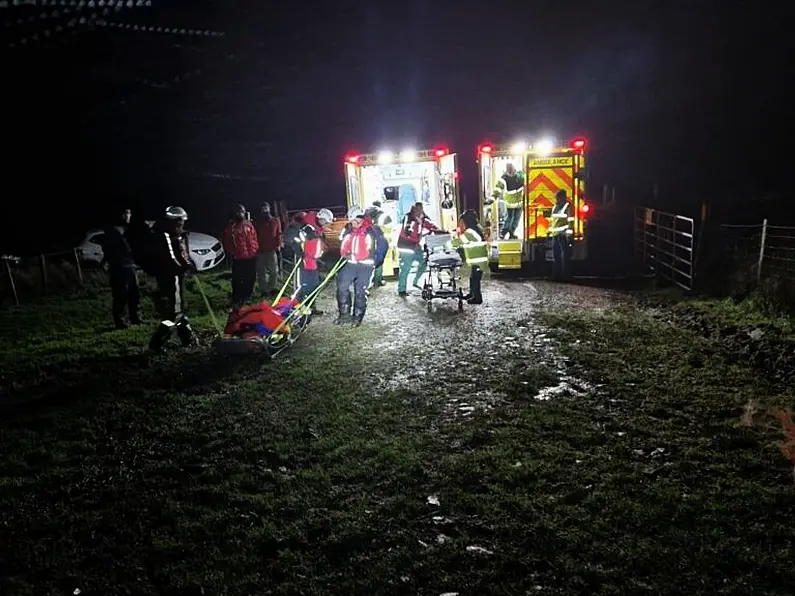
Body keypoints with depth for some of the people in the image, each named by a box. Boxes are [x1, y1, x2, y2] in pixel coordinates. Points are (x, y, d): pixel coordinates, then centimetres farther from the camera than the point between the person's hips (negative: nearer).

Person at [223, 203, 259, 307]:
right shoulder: (230, 227, -5)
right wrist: (231, 254, -8)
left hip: (251, 257, 5)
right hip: (238, 258, -5)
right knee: (237, 280, -3)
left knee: (250, 278, 15)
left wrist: (255, 249, 3)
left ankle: (247, 296, 33)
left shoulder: (249, 225, 7)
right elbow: (227, 243, -2)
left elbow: (254, 238, 12)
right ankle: (237, 300, 5)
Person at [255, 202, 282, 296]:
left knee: (274, 270, 5)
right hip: (260, 250, 0)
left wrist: (278, 245, -4)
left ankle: (272, 287, 18)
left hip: (272, 249, 0)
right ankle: (263, 290, 9)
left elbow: (278, 234, 5)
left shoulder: (275, 221, 6)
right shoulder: (257, 222, 6)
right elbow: (254, 235, 8)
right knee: (261, 272, 3)